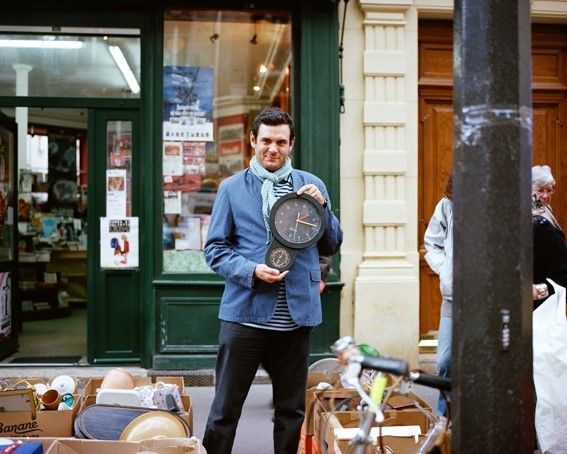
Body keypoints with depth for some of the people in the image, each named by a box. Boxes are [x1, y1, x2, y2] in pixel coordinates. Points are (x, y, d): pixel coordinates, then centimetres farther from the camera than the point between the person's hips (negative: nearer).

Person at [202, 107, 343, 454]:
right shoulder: (232, 188, 4)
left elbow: (332, 246, 11)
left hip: (297, 314, 2)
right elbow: (215, 249, 2)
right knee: (225, 409, 4)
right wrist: (251, 271, -15)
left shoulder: (312, 186, 9)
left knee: (292, 410, 14)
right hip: (246, 314, -2)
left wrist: (322, 207, -6)